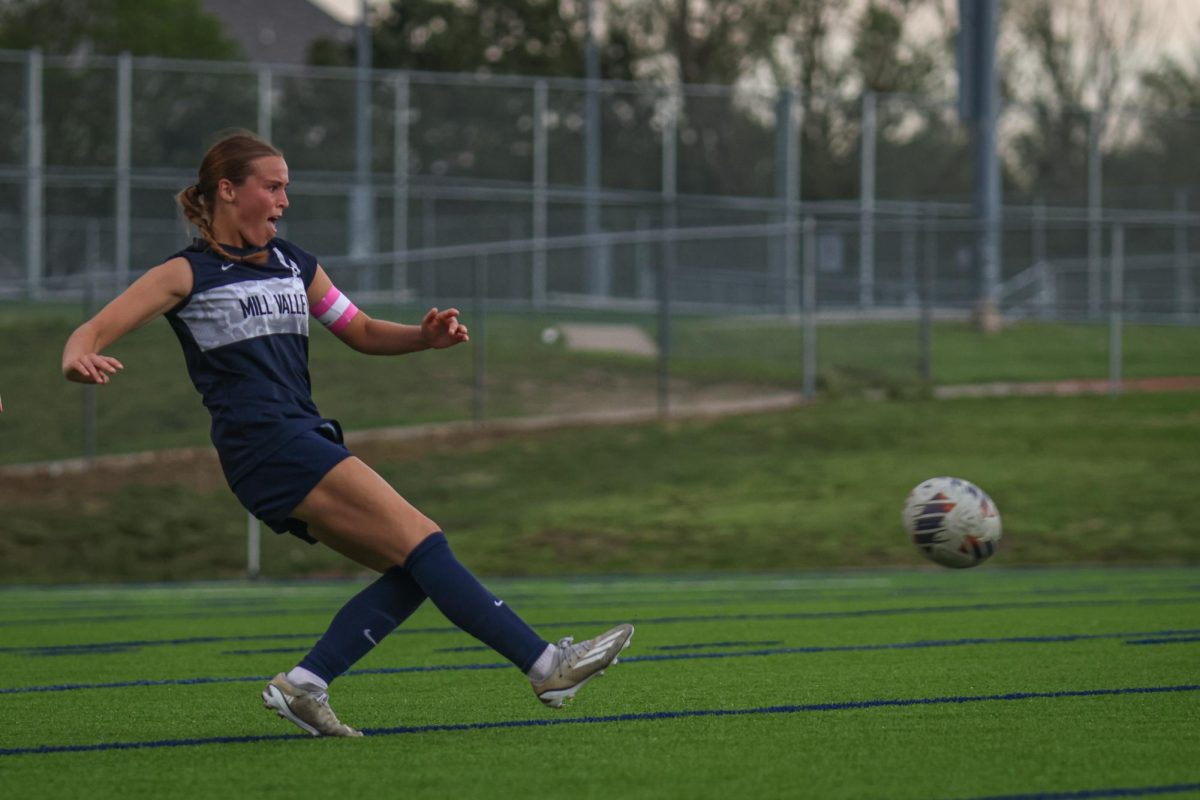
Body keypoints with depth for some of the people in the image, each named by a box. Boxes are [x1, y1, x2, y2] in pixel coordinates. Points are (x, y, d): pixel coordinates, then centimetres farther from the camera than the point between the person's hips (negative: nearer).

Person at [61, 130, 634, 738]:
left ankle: (303, 684, -8)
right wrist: (78, 361, -31)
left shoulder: (294, 265, 19)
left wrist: (425, 336, 7)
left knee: (413, 573, -6)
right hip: (268, 444, -8)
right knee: (422, 543, -16)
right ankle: (545, 665, -21)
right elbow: (92, 334, -6)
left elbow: (361, 331, 28)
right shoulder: (187, 274, 0)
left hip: (309, 445, 8)